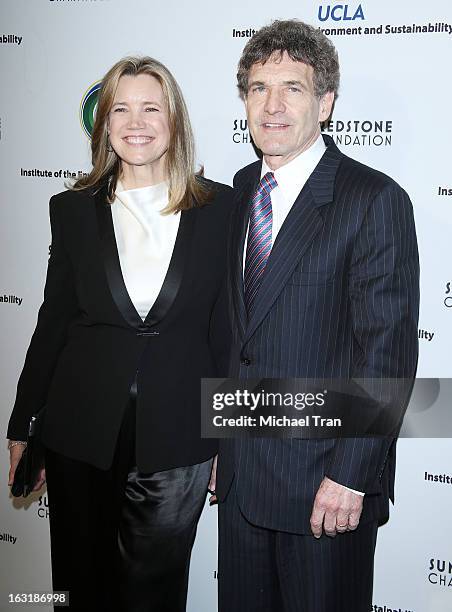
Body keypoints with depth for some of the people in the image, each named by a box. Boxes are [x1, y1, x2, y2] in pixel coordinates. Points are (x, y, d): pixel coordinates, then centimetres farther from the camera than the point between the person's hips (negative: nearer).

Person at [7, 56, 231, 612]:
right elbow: (53, 321, 5)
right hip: (81, 428, 2)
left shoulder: (219, 208, -2)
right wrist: (23, 429, 6)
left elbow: (227, 327, 1)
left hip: (176, 433, -1)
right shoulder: (74, 209, 1)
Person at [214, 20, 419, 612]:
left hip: (324, 477, -6)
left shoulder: (375, 200, -14)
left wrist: (351, 475, -17)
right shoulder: (242, 187, 7)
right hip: (241, 468, 6)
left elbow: (388, 351, -16)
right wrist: (223, 438, 11)